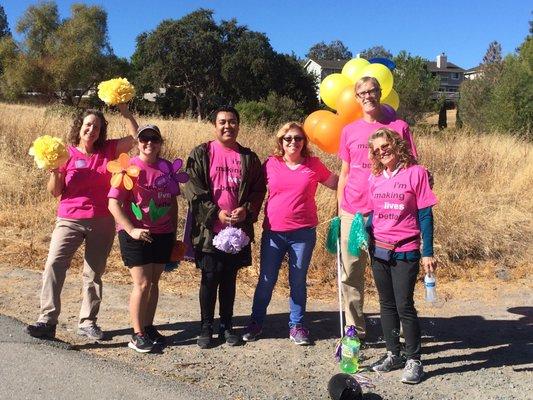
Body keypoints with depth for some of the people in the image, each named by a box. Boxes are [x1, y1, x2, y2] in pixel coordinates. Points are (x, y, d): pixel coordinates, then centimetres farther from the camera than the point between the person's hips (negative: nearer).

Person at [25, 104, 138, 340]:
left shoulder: (108, 150, 5)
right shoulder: (66, 154, -1)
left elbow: (134, 136, 1)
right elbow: (55, 192, 1)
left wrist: (123, 109, -4)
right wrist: (54, 171, -17)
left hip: (102, 222, 2)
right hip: (70, 220, -1)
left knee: (94, 272, 8)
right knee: (54, 264, -16)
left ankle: (87, 322, 18)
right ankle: (47, 320, -13)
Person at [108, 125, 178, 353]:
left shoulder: (167, 168, 5)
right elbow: (114, 204, -13)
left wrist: (174, 233, 14)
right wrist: (132, 230, -21)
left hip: (163, 235, 5)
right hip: (136, 235, -5)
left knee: (154, 282, 12)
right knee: (142, 284, -3)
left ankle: (149, 327, 26)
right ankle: (137, 335, 9)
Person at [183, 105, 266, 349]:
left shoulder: (249, 158, 8)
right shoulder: (201, 154, 0)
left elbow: (258, 190, 7)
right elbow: (193, 189, -7)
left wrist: (246, 210, -10)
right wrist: (216, 213, -15)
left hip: (238, 229, 2)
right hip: (209, 229, -2)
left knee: (229, 279, 12)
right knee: (209, 279, 4)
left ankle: (226, 326, 25)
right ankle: (206, 327, 19)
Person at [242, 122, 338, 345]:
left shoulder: (313, 165, 1)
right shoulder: (271, 164, 2)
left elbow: (336, 183, 11)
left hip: (303, 233, 0)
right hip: (273, 232, 1)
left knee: (298, 281, 10)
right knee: (266, 280, 9)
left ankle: (296, 325, 25)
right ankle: (256, 322, 26)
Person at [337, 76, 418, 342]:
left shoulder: (399, 126, 2)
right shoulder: (349, 131, 10)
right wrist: (340, 209, 11)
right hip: (352, 213, 3)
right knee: (351, 274, 7)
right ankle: (354, 329, 21)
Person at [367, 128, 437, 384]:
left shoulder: (415, 173, -8)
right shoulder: (375, 178, 6)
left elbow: (425, 215, -7)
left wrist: (428, 253, -9)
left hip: (405, 252, -5)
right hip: (378, 250, 5)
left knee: (404, 305, -2)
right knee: (387, 304, 12)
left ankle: (414, 360, 13)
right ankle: (393, 355, 26)